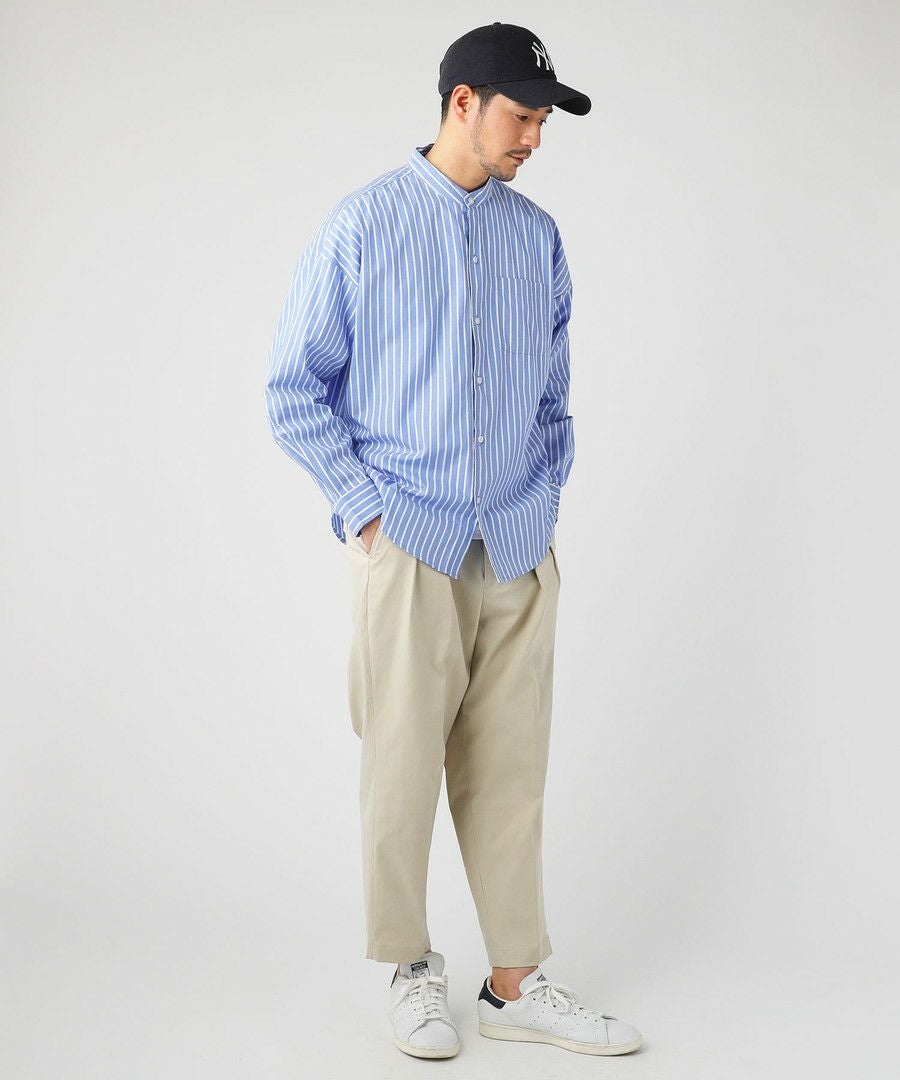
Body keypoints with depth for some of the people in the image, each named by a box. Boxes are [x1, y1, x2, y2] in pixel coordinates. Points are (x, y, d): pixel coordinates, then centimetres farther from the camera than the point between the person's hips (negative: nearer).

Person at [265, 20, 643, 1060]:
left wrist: (546, 502, 8)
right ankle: (411, 966, 22)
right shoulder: (362, 225, -1)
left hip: (519, 553, 4)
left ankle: (516, 983, 18)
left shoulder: (538, 237, 12)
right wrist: (364, 507, -6)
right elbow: (293, 390, 0)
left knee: (508, 771, 8)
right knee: (404, 767, 2)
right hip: (410, 547, -3)